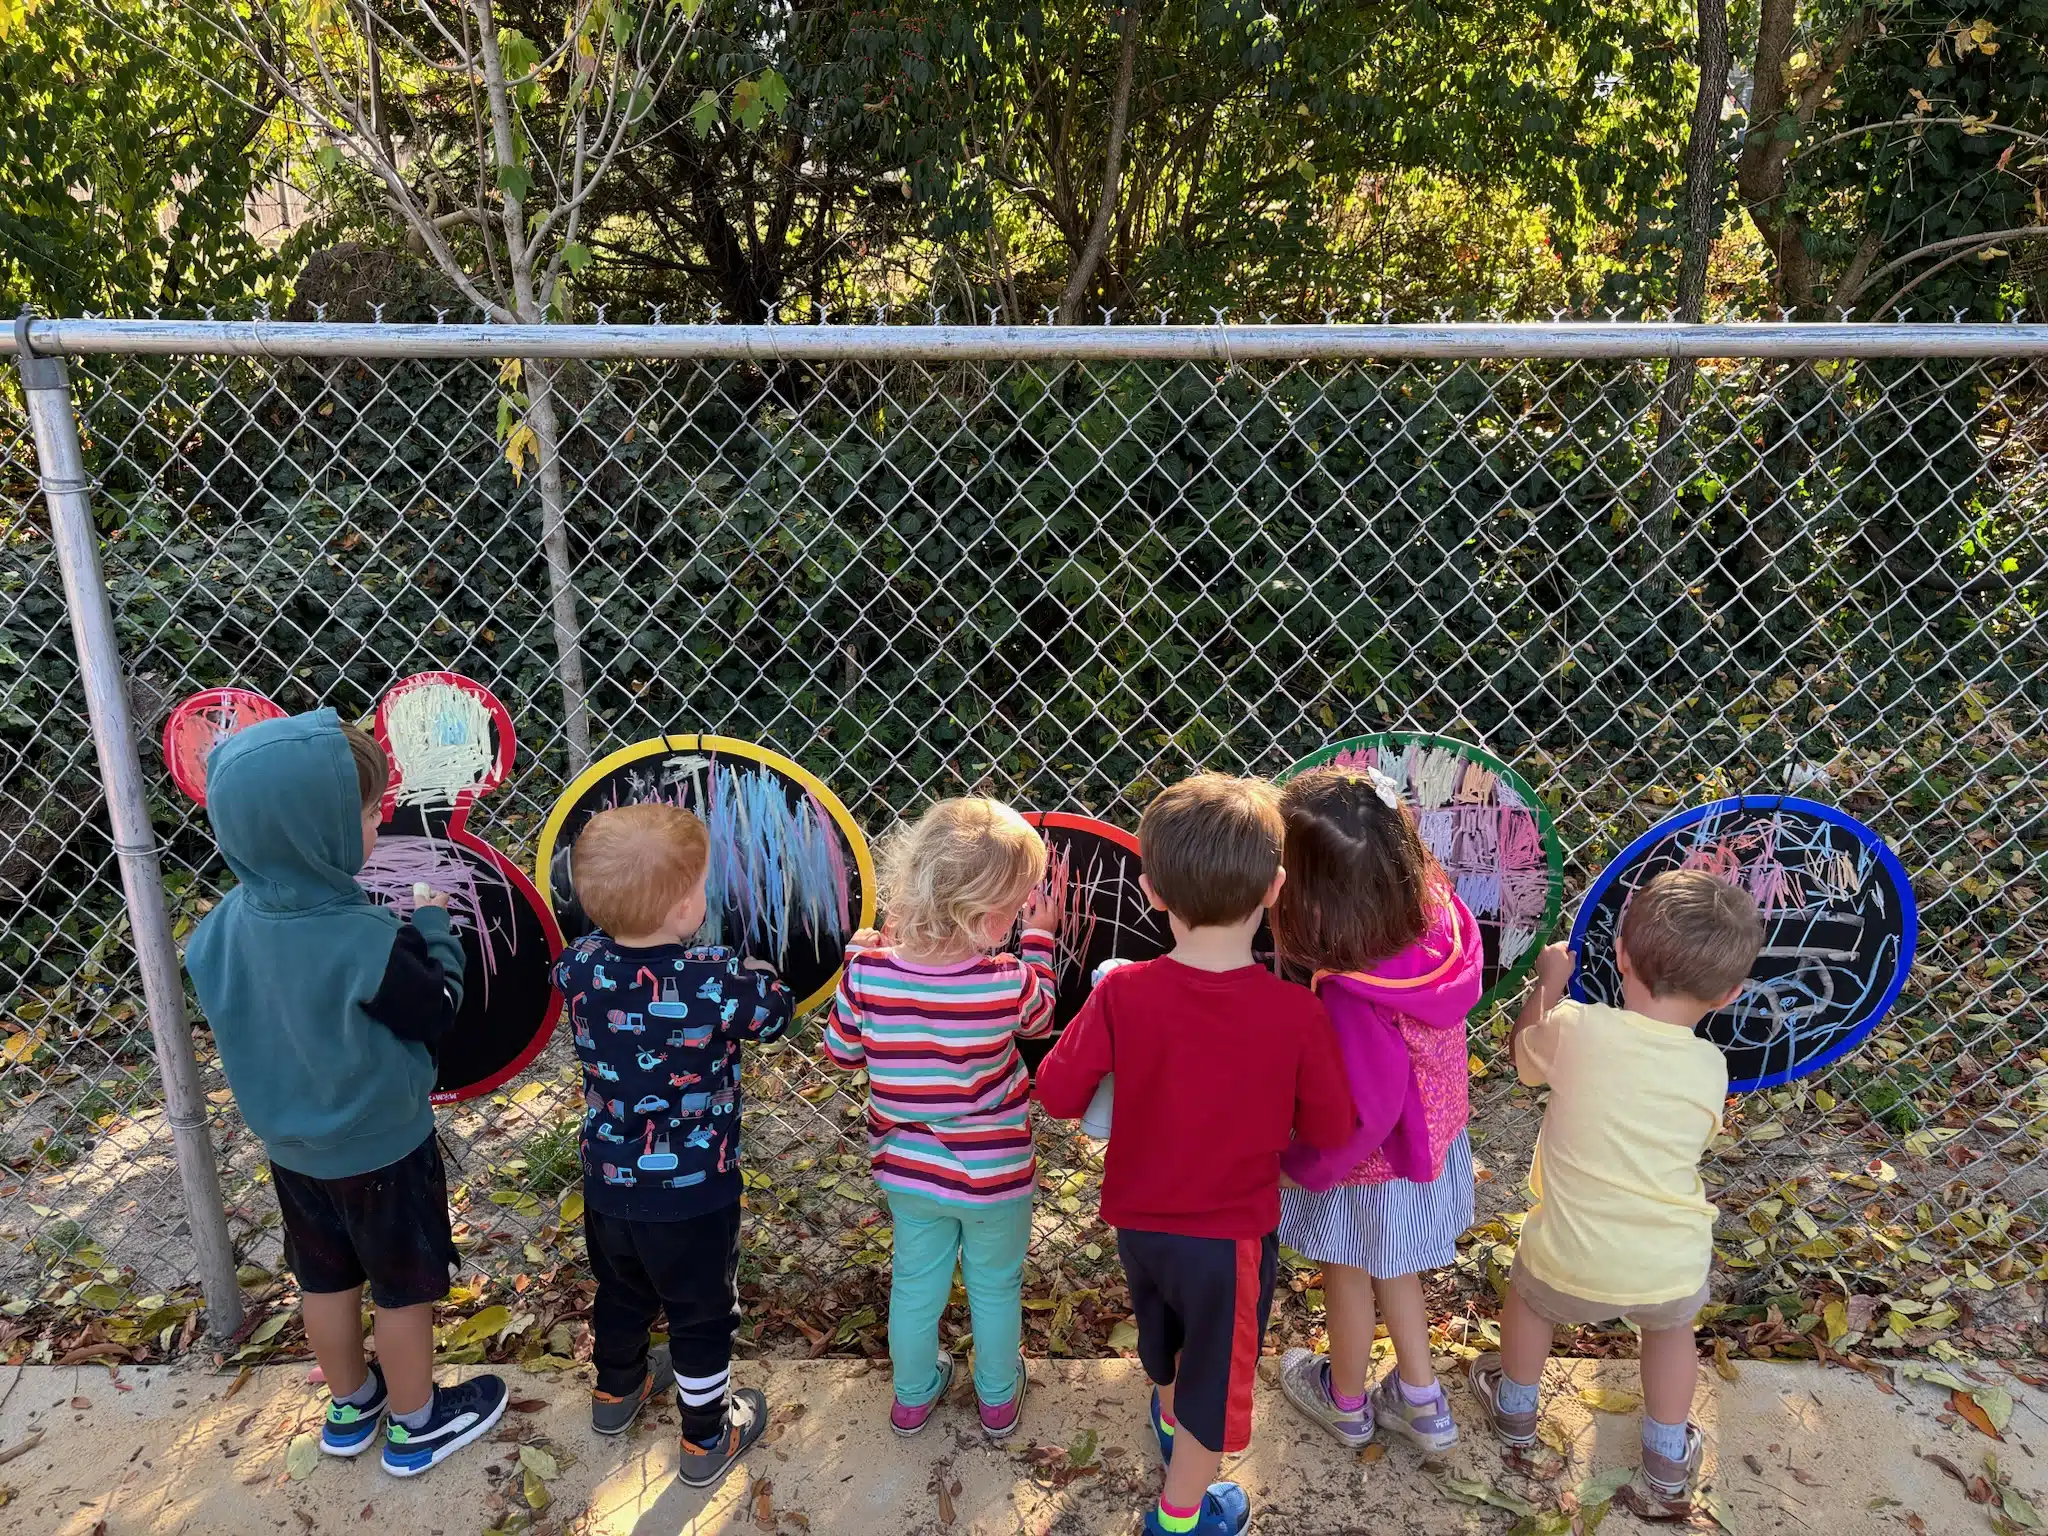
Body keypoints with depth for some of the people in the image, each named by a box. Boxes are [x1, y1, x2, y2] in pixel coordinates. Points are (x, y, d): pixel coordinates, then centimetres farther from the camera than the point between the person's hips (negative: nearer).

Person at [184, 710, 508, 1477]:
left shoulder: (226, 923, -14)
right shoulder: (369, 942, -32)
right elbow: (439, 1011, -18)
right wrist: (432, 924, -5)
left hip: (290, 1144, 6)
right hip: (381, 1146, -6)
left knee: (326, 1279, 24)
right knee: (404, 1288, 15)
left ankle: (350, 1405, 45)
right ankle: (416, 1424, 33)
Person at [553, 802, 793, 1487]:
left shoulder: (579, 966, -17)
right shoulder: (717, 981, -30)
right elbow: (776, 1011, -8)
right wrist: (757, 969, 9)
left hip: (608, 1187, 5)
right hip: (693, 1197, -5)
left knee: (621, 1294, 30)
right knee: (702, 1316, 18)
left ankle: (617, 1389, 54)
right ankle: (707, 1438, 35)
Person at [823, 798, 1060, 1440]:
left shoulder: (867, 975, -25)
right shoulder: (1008, 984, -29)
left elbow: (841, 1052, -5)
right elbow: (1040, 1015, -4)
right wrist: (1041, 937, 9)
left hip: (907, 1170, 2)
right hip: (994, 1176, -2)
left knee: (915, 1282, 26)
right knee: (996, 1287, 24)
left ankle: (913, 1395, 48)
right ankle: (999, 1398, 46)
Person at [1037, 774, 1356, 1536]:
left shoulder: (1122, 993, -23)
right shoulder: (1297, 1013, -25)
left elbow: (1058, 1094, -16)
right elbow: (1330, 1130, -13)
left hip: (1138, 1216, 3)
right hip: (1231, 1232, -3)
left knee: (1164, 1334, 33)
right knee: (1216, 1368, 21)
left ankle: (1171, 1418, 62)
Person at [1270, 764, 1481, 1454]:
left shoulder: (1348, 997, -42)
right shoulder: (1436, 909, -24)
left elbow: (1366, 1109, -30)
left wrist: (1303, 1165, -14)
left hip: (1370, 1169, -6)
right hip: (1436, 1139, 6)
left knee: (1348, 1275, 24)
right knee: (1392, 1268, 30)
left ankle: (1346, 1402, 50)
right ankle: (1422, 1403, 48)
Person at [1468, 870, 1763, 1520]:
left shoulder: (1576, 1028, -18)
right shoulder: (1709, 1069, -9)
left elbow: (1526, 1056, 5)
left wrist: (1548, 982, 20)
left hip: (1572, 1264, -2)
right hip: (1673, 1268, 2)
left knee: (1529, 1294, 31)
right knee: (1670, 1325, 35)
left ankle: (1513, 1406, 54)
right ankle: (1667, 1470, 47)